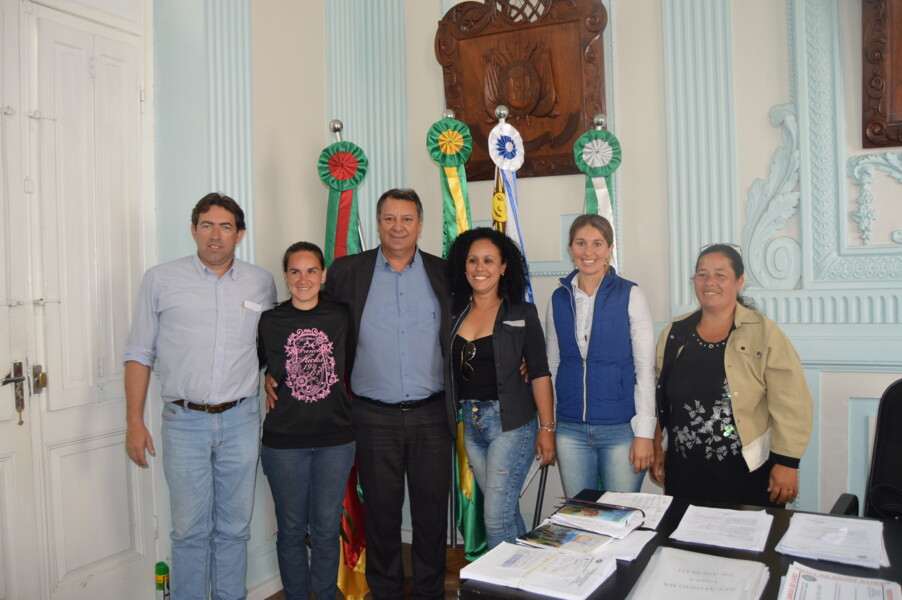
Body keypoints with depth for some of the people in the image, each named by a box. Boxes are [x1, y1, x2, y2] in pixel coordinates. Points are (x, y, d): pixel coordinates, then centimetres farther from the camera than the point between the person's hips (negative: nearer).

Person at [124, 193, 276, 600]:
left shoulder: (262, 283, 7)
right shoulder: (160, 280, 1)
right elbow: (139, 353, 3)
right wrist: (134, 421, -2)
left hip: (241, 421, 2)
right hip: (185, 421, -2)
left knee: (234, 528, 11)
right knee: (190, 530, 5)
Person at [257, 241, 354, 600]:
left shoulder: (340, 317, -1)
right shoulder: (269, 321, -3)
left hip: (335, 438, 1)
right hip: (284, 440, 0)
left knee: (326, 529, 9)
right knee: (292, 530, 11)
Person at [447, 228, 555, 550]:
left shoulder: (521, 315, -4)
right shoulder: (455, 314, 6)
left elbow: (539, 373, -5)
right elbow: (447, 370, 10)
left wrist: (547, 428, -8)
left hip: (510, 422, -4)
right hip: (470, 423, 5)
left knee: (496, 515, -7)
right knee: (507, 511, 15)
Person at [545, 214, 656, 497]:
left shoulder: (629, 295, -3)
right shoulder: (559, 298, 7)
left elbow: (645, 367, -5)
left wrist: (645, 432, -9)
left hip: (620, 428, -3)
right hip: (571, 429, 3)